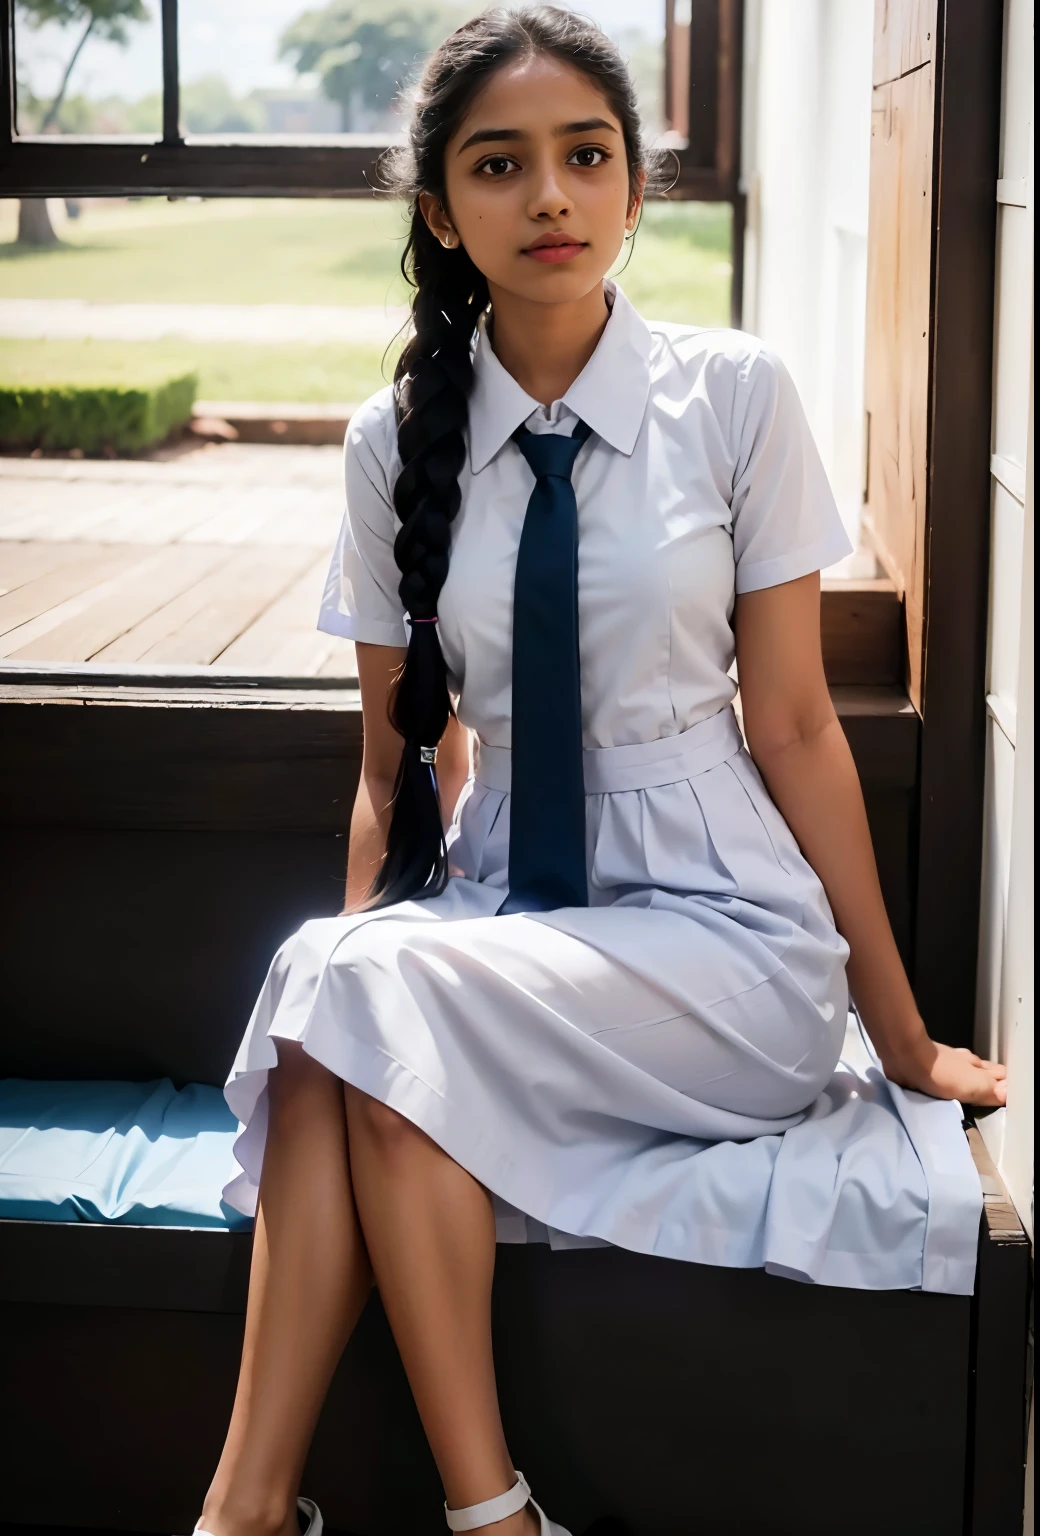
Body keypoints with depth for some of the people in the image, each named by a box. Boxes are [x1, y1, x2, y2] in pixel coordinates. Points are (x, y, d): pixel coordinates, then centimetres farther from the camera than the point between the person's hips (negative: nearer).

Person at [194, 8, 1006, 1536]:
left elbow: (795, 724, -3)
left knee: (376, 1006, -28)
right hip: (500, 905, 3)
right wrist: (349, 969, -10)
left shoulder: (735, 397, -6)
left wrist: (900, 1032, 0)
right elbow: (402, 763, 5)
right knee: (336, 985, -30)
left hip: (720, 925, -3)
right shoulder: (399, 441, 2)